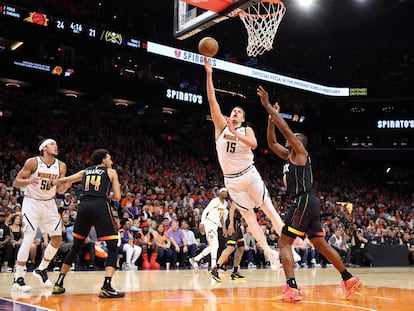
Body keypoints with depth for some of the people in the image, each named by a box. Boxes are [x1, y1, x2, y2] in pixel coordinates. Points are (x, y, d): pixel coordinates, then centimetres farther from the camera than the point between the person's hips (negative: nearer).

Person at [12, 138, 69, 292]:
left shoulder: (61, 166, -1)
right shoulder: (32, 162, -13)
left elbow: (59, 190, 9)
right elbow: (16, 183, -11)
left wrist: (65, 186, -14)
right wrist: (29, 181, -31)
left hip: (49, 203, 6)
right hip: (32, 202, -5)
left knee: (57, 239, 5)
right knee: (28, 239, -16)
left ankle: (41, 270, 25)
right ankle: (18, 279, -11)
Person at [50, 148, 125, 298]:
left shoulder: (85, 172, 24)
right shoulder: (111, 172, 15)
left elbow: (63, 180, 22)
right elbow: (117, 197, 9)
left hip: (83, 206, 5)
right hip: (100, 206, -5)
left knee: (76, 246, 20)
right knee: (113, 247, 1)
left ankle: (59, 284, 23)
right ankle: (106, 287, -14)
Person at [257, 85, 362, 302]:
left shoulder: (300, 152, -2)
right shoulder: (288, 156, 21)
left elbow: (285, 128, -11)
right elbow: (271, 141, 25)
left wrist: (267, 105, -9)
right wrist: (271, 116, 17)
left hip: (304, 202, -10)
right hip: (307, 203, 10)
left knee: (284, 242, -12)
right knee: (321, 244, 13)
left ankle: (292, 288, -21)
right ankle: (349, 280, 19)